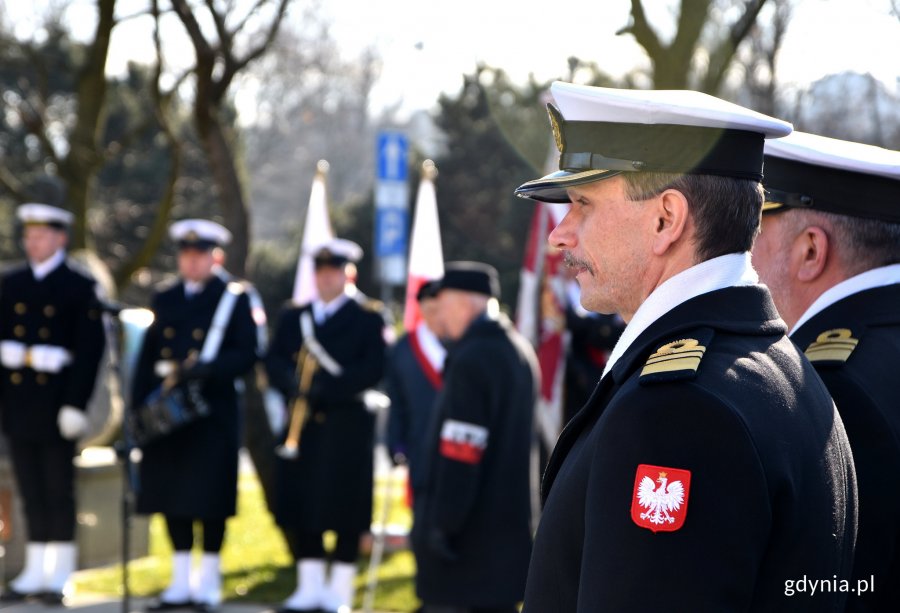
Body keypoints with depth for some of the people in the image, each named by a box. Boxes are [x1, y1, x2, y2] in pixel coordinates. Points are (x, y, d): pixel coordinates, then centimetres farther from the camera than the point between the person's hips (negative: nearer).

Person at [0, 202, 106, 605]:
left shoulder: (80, 288, -2)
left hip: (56, 402, -4)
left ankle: (59, 576, 7)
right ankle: (34, 574, 14)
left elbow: (91, 351, -7)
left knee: (59, 491, 1)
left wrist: (76, 403, -14)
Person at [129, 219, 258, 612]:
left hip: (213, 413, -4)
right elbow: (147, 356, 13)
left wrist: (205, 369, -20)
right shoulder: (164, 300, 14)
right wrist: (138, 406, 5)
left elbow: (246, 355, -6)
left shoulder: (234, 300, 1)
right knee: (173, 498, 6)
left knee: (210, 499, -2)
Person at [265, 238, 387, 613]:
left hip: (348, 426, -4)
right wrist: (293, 384, -14)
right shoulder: (292, 318, 16)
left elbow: (373, 370, -8)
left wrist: (328, 386, -19)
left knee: (345, 509, -4)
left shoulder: (368, 320, 3)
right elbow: (274, 362, 8)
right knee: (300, 506, 5)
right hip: (302, 426, 4)